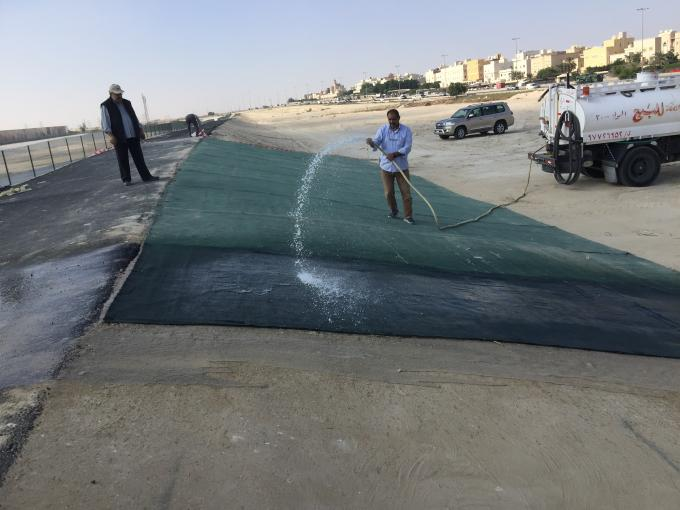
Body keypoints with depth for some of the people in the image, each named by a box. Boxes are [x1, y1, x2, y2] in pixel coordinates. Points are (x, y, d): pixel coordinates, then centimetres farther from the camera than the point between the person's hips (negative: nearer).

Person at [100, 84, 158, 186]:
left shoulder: (127, 103, 16)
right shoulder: (106, 106, -1)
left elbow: (134, 117, 22)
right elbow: (105, 122, -7)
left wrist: (140, 129, 16)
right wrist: (110, 135, -18)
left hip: (134, 136, 5)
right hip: (119, 138, -4)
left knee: (139, 157, 5)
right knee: (123, 159, 1)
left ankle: (146, 176, 8)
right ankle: (126, 179, 9)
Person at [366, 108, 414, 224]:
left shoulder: (406, 130, -5)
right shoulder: (383, 129, -1)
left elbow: (407, 147, -12)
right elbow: (376, 143, -13)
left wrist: (395, 154, -26)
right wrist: (371, 142, -37)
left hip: (401, 167, -1)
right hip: (386, 166, 1)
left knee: (406, 192, 0)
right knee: (388, 193, 8)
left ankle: (408, 216, 10)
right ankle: (393, 211, 33)